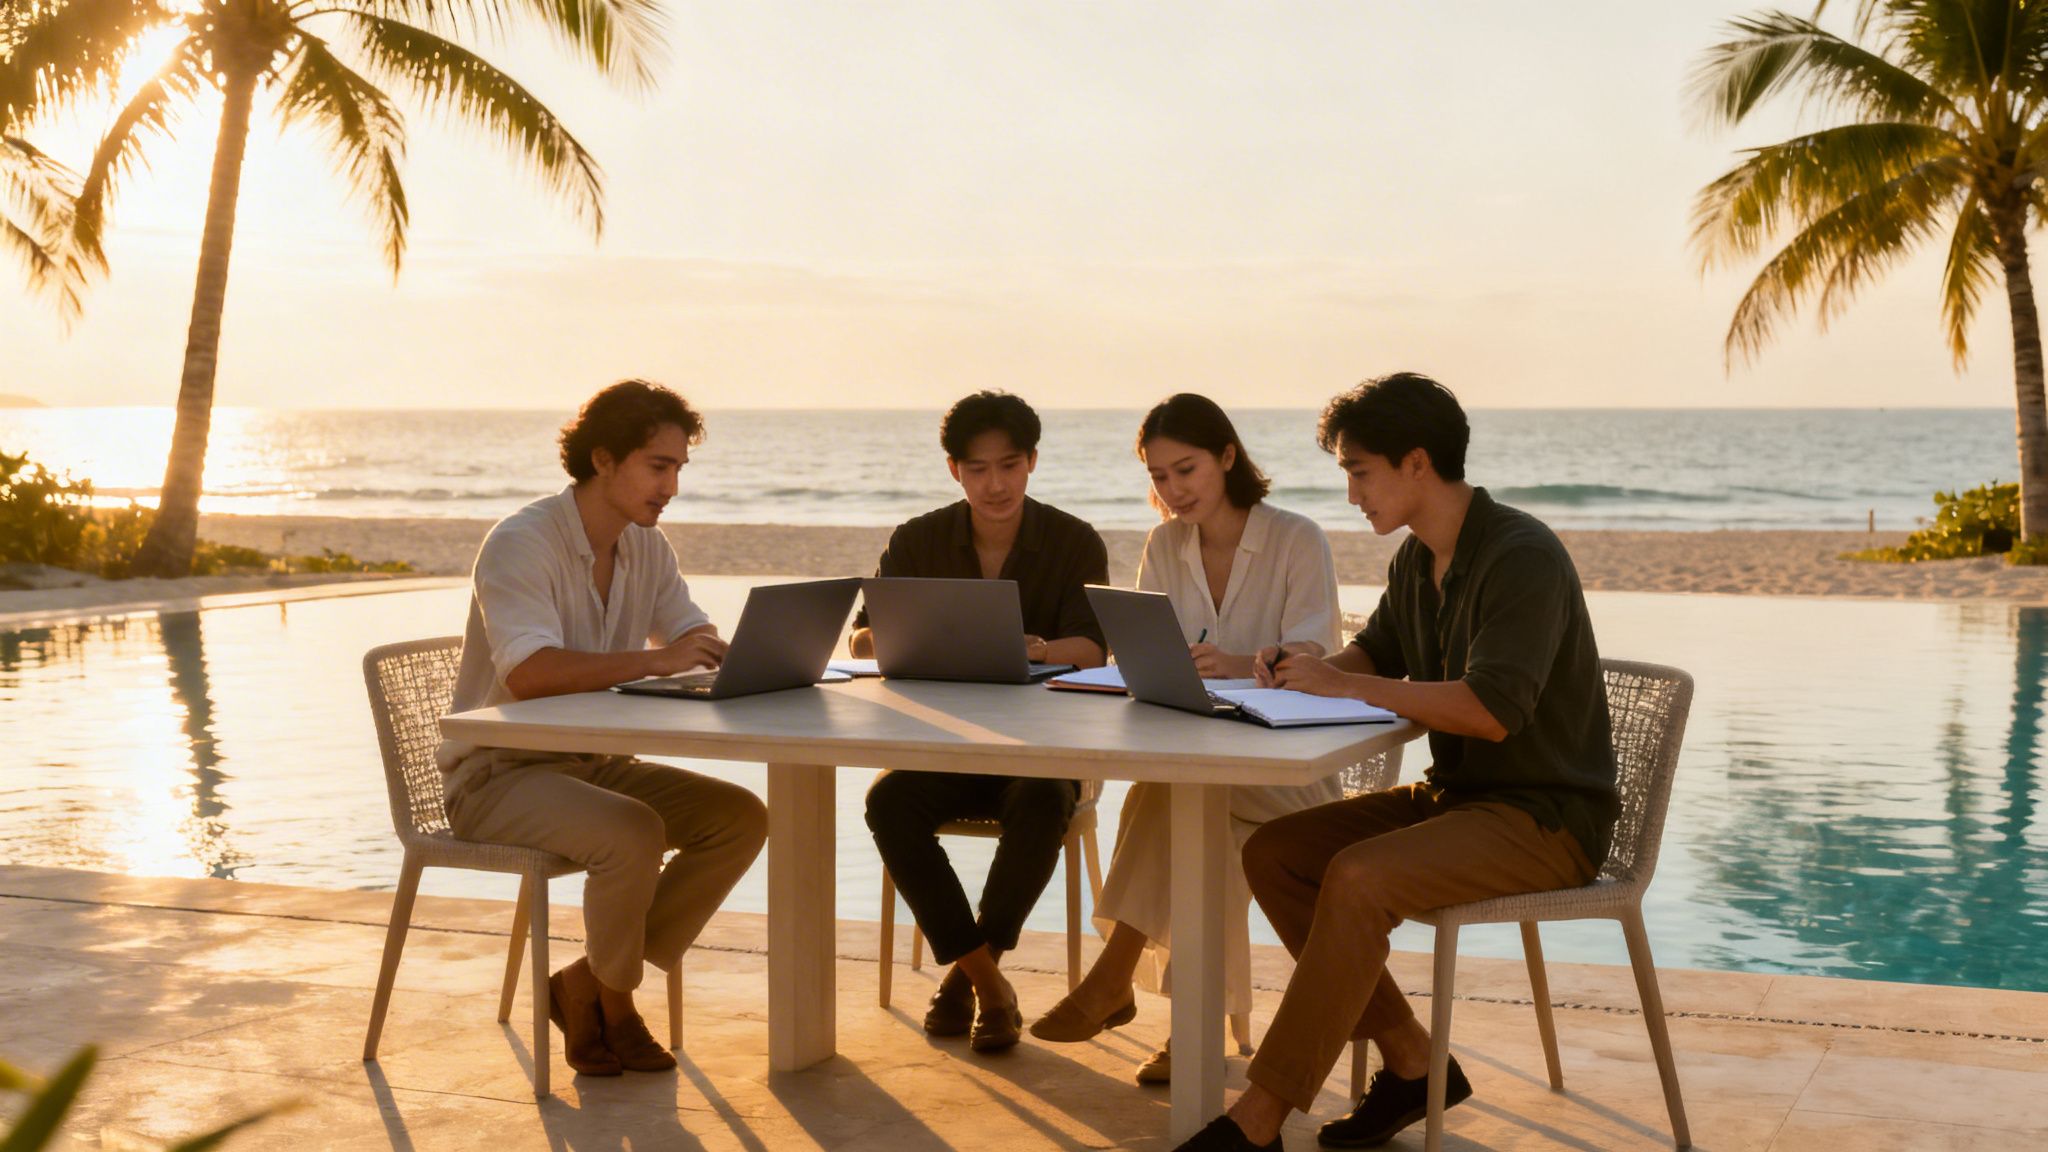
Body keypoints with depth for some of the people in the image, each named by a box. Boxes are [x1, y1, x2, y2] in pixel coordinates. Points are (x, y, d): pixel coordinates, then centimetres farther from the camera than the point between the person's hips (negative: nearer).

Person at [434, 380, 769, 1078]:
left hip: (593, 763, 8)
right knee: (634, 833, -34)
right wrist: (653, 660, -40)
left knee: (741, 816, -12)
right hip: (498, 774, -8)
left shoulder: (647, 548, 8)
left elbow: (701, 642, 7)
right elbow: (530, 674, -32)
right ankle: (614, 1000, -5)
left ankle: (588, 986, -4)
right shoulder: (521, 544, -18)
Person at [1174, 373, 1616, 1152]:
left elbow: (1491, 710, -30)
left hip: (1547, 817, -9)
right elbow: (1375, 653, 24)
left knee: (1358, 877, -30)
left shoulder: (1522, 556, -19)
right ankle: (1411, 1064, 0)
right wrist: (1312, 670, 0)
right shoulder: (1416, 560, 8)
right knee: (1272, 852, -5)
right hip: (1453, 794, 9)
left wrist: (1346, 684, -23)